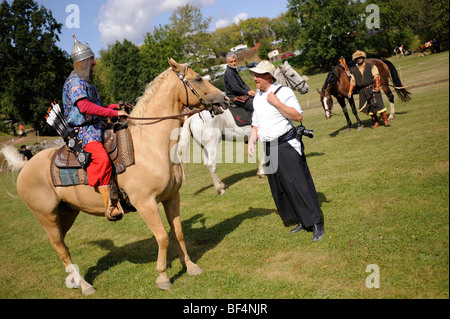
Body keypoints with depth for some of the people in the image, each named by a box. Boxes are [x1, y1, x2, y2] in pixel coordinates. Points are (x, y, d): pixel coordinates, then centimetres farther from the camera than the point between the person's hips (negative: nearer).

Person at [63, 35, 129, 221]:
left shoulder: (85, 82, 21)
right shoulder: (75, 82, -10)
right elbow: (84, 106, -28)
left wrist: (117, 106, 17)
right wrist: (114, 113, -27)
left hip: (97, 128, 10)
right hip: (84, 131, -10)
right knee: (102, 159, -33)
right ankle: (110, 205, -32)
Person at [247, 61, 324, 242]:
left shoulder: (284, 92, -7)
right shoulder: (257, 98, 13)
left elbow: (298, 116, -15)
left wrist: (276, 102, -19)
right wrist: (252, 141, 4)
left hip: (287, 145, -7)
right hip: (268, 148, 7)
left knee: (298, 185, -8)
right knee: (278, 189, 9)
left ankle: (317, 225, 2)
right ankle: (302, 221, 22)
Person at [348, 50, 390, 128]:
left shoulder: (371, 66, 3)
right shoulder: (354, 70, 11)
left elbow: (376, 76, -4)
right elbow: (352, 81, 11)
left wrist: (377, 86, -16)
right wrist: (350, 92, 1)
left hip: (373, 89, -3)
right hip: (363, 91, 3)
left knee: (378, 104, -8)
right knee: (368, 107, 6)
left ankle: (385, 120, 1)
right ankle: (375, 122, 18)